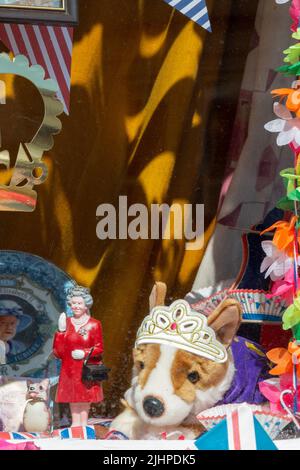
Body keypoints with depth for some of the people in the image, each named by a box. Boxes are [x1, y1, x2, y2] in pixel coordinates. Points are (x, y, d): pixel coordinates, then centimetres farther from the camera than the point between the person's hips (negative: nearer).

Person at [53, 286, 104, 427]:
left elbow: (99, 348, -1)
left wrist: (84, 353, -16)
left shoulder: (94, 324, -1)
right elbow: (57, 352, 3)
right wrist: (61, 331, -8)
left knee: (85, 402, -1)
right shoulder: (65, 323, 6)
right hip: (69, 370, 3)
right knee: (73, 402, 5)